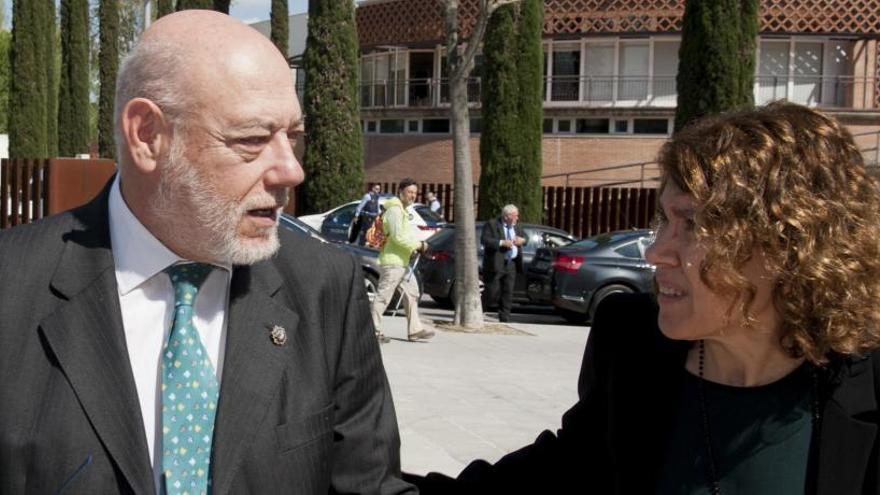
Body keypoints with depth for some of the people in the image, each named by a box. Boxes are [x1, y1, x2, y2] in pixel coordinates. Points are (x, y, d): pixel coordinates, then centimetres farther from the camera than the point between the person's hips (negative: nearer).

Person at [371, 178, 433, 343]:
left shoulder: (404, 210, 19)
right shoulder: (394, 210, -13)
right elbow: (398, 236, -22)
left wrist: (413, 248, 9)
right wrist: (418, 245, -14)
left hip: (402, 262, 11)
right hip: (392, 262, -11)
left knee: (412, 294, 12)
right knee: (383, 296, -6)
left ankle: (414, 330, 16)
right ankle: (373, 331, -1)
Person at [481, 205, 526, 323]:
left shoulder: (517, 226, 15)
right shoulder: (491, 224, -6)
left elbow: (524, 236, 27)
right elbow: (484, 240, -15)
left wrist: (522, 240, 2)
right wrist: (502, 243, -22)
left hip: (512, 264, 6)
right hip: (496, 264, -6)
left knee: (508, 293, 4)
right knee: (492, 291, -4)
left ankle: (505, 318, 9)